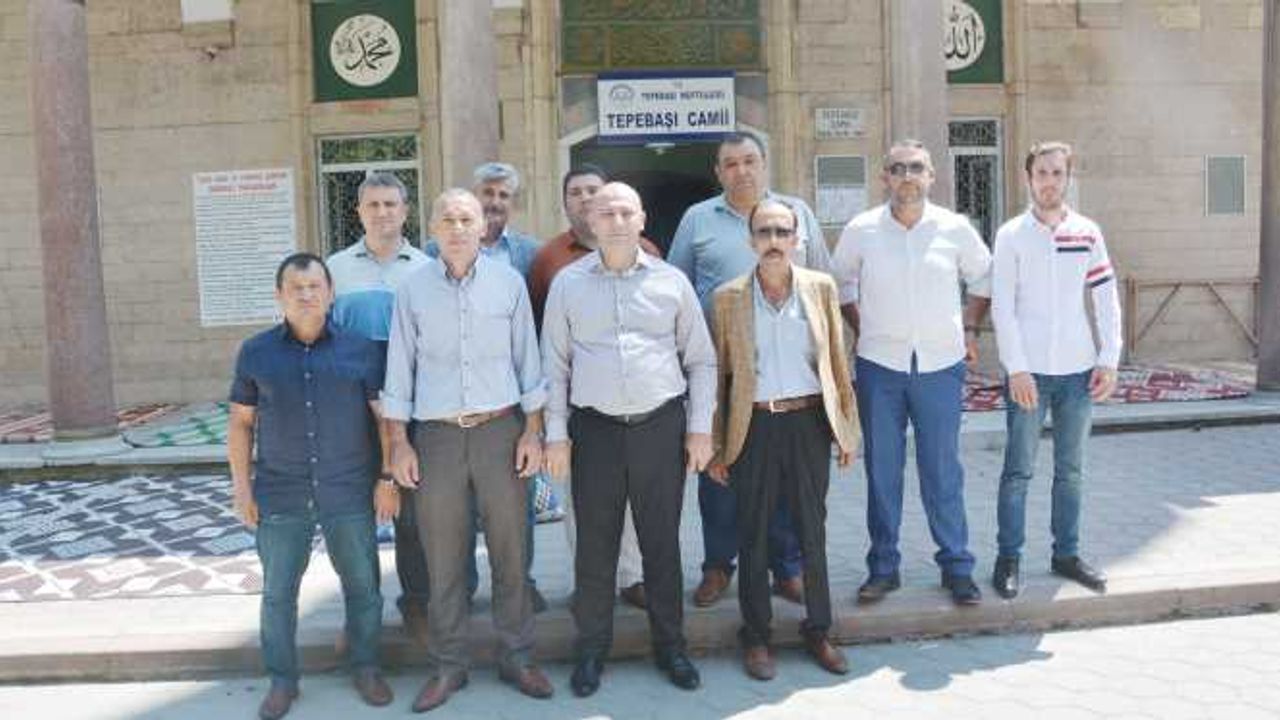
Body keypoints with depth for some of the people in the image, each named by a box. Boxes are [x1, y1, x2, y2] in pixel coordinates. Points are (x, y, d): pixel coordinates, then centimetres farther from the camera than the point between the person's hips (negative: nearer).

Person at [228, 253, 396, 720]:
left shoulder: (361, 350, 0)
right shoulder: (255, 353, 3)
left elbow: (386, 416, 1)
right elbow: (240, 423, 7)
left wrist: (387, 478, -3)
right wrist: (241, 486, 3)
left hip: (350, 494, 0)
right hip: (280, 496, 1)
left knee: (362, 585, 9)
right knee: (278, 592, 8)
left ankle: (365, 667, 27)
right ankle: (282, 679, 24)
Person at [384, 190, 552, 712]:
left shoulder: (509, 282, 3)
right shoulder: (413, 289, 3)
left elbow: (527, 360, 5)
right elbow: (399, 370, 6)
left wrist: (533, 431, 0)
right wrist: (398, 443, 2)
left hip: (501, 429, 0)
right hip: (437, 434, 0)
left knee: (510, 550, 6)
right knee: (443, 557, 6)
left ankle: (517, 656, 20)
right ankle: (447, 664, 20)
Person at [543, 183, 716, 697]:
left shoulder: (671, 280, 5)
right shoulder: (567, 283, 4)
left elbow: (700, 360, 8)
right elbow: (555, 363, 6)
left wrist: (700, 427, 2)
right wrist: (556, 434, 1)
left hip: (661, 424, 0)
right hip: (594, 428, 0)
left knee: (662, 542, 9)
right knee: (595, 545, 6)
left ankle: (670, 644, 24)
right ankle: (592, 649, 22)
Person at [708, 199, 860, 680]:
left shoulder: (821, 288, 3)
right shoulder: (728, 297, 0)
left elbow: (837, 362, 7)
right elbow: (718, 373, 2)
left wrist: (848, 429, 5)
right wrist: (715, 445, 1)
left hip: (809, 421, 1)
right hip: (754, 425, -1)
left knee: (813, 529, 10)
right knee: (754, 533, 7)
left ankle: (818, 630, 25)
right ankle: (755, 635, 22)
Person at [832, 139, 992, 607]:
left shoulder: (955, 229, -1)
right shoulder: (860, 231, -2)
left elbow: (982, 277, 16)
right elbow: (840, 283, 14)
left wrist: (970, 329, 9)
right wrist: (859, 330, 8)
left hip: (941, 364, 0)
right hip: (879, 365, 1)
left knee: (943, 471, 4)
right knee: (881, 470, 7)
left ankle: (957, 566, 18)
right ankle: (883, 567, 19)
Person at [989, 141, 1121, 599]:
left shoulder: (1087, 233, 6)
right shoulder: (1012, 235, -2)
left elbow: (1107, 298, 8)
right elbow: (1002, 307, -6)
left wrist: (1109, 360, 0)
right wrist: (1016, 369, -12)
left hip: (1079, 371, 3)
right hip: (1029, 373, -3)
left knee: (1071, 470, 12)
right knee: (1019, 471, 1)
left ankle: (1066, 553, 24)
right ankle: (1008, 559, 11)